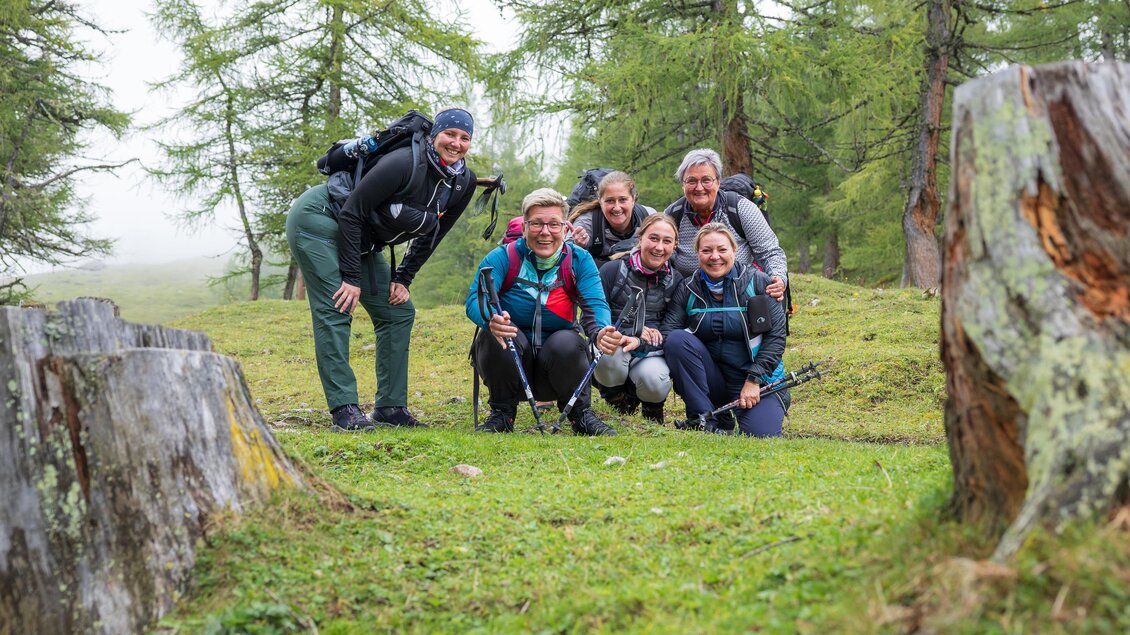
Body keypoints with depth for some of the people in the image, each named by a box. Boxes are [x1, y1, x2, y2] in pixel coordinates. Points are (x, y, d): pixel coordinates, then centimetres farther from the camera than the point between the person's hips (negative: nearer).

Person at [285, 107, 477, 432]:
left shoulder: (464, 183, -4)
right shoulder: (405, 163, -27)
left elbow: (431, 236, 11)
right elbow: (352, 213, -24)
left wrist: (403, 279, 3)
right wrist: (351, 277, -23)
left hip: (361, 241, 9)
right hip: (317, 220, -9)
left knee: (399, 311, 5)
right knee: (335, 310, -17)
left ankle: (390, 407, 9)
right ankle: (344, 410, -17)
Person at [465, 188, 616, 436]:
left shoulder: (579, 260, -2)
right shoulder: (502, 257, -7)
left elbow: (596, 304, -15)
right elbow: (475, 299, -21)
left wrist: (601, 332, -40)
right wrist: (491, 320, -47)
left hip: (557, 366, 1)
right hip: (508, 361, 0)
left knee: (567, 341, -30)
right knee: (497, 334, -30)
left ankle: (580, 414, -5)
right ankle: (502, 413, -8)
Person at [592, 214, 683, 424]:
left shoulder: (676, 281, 6)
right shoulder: (612, 270, -1)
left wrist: (639, 343, -21)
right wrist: (636, 330, -19)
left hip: (651, 354, 1)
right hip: (613, 350, -1)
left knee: (655, 381, -34)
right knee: (608, 353, -37)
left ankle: (652, 405, 7)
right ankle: (617, 400, -2)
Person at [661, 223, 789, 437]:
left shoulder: (757, 282, -6)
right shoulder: (687, 289, 1)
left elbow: (776, 335, -8)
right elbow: (667, 332, -7)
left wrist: (754, 380, -14)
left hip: (758, 379, -2)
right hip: (713, 377, 2)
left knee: (760, 433, -28)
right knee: (677, 339, -23)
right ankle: (705, 420, -15)